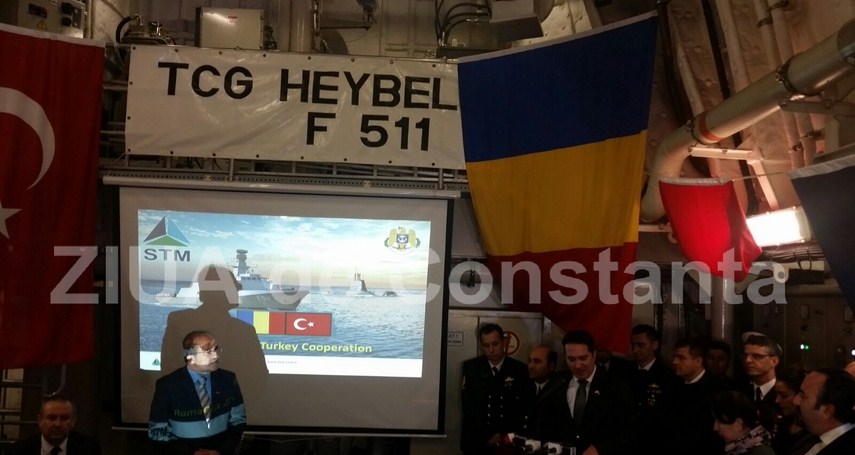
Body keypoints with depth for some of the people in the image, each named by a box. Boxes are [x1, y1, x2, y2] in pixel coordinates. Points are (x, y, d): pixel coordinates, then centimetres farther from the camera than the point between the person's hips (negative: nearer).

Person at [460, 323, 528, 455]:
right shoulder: (471, 367, -3)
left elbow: (522, 408, -2)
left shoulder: (520, 370, -3)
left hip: (508, 441, 0)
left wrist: (504, 435, -10)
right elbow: (468, 406, -7)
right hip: (476, 441, 0)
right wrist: (487, 436, -13)